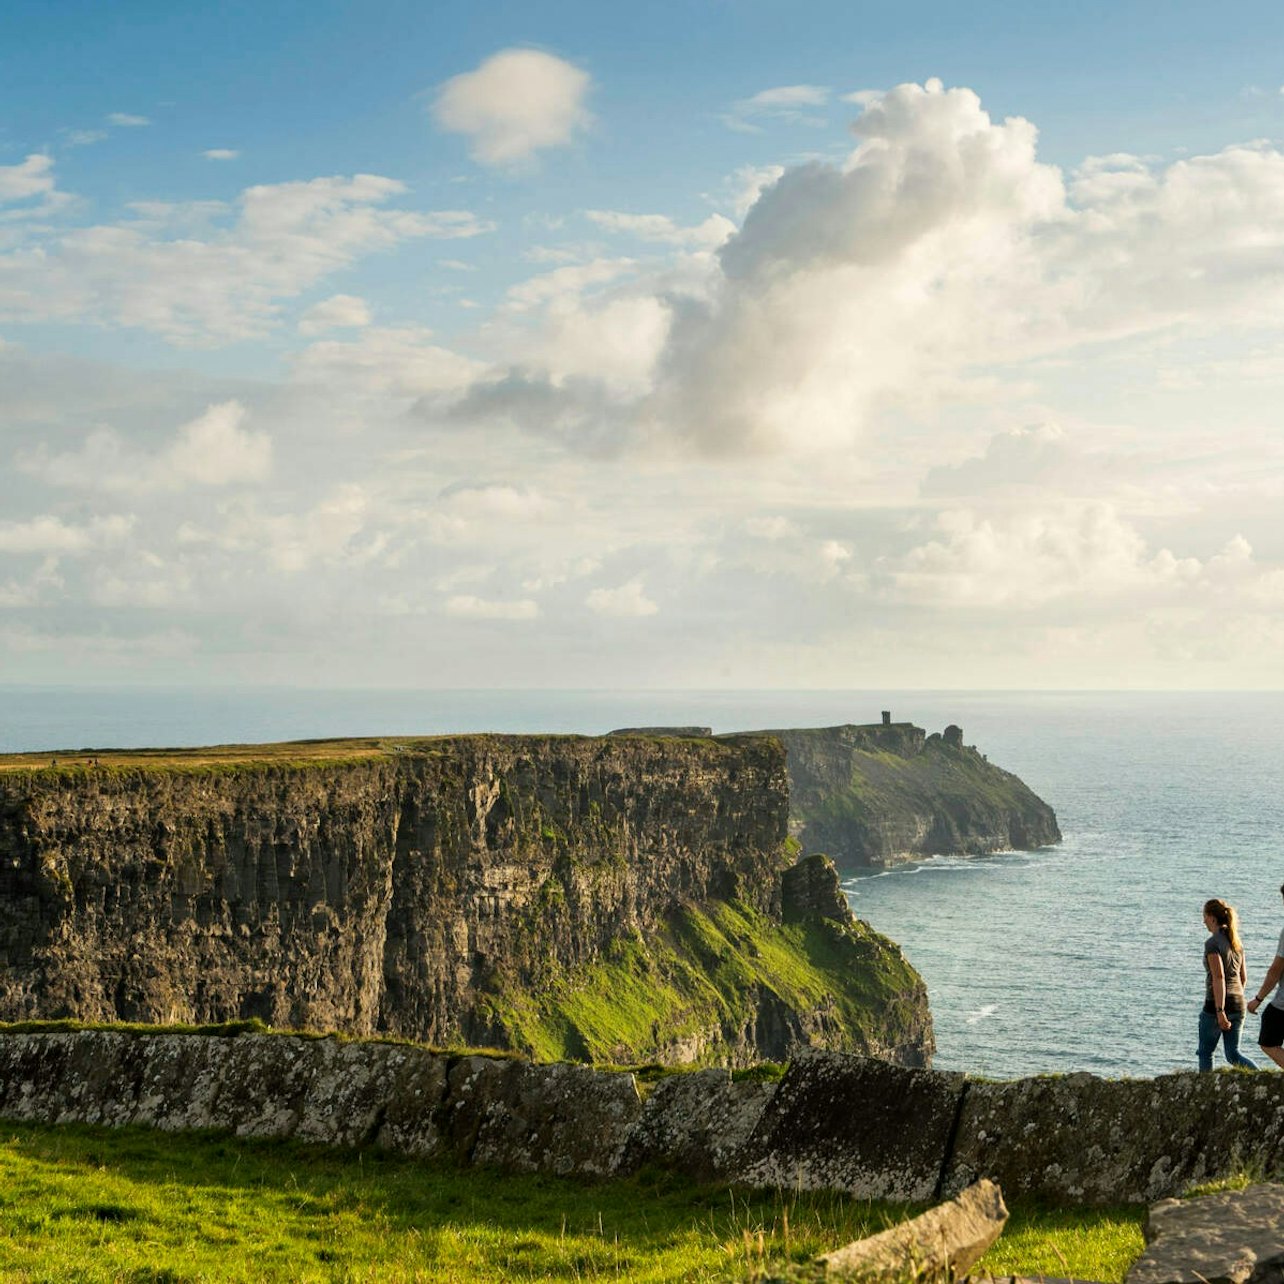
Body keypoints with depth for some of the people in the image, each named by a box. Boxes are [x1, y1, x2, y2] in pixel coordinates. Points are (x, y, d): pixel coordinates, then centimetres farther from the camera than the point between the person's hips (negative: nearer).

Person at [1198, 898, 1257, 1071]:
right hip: (1238, 1004, 7)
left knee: (1205, 1053, 10)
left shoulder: (1212, 943, -14)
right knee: (1233, 1054, 9)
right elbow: (1243, 976, 16)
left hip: (1217, 1004, -7)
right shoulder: (1236, 941, 10)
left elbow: (1218, 977, -22)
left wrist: (1220, 1011, -25)